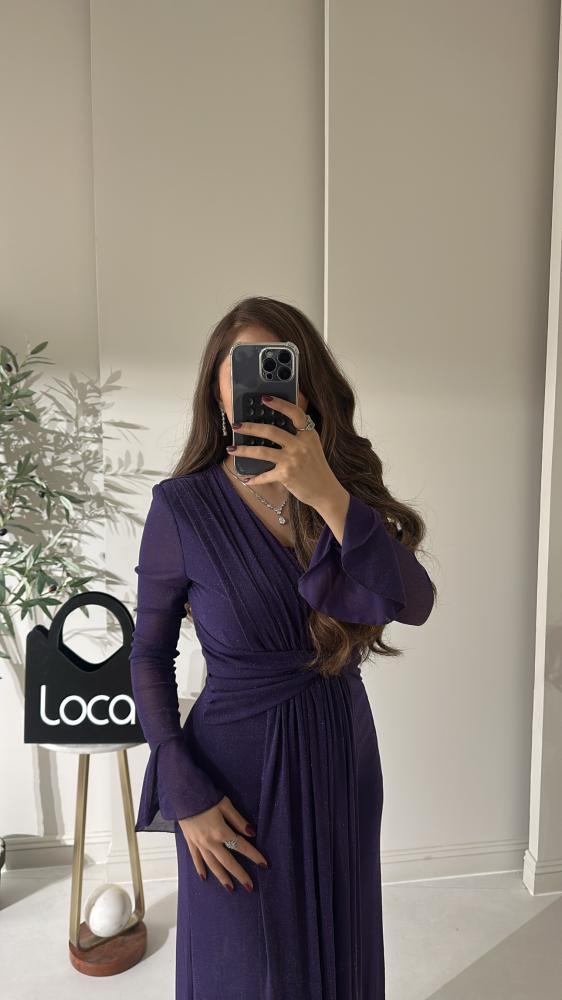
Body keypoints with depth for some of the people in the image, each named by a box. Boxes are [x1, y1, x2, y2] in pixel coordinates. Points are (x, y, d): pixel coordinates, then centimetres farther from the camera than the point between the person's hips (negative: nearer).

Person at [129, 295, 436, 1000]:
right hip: (240, 768, -3)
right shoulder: (183, 505, -14)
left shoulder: (347, 489, -4)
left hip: (344, 758, 4)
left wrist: (328, 497, -32)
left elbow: (414, 604, -19)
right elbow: (150, 655, -7)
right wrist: (186, 797, -10)